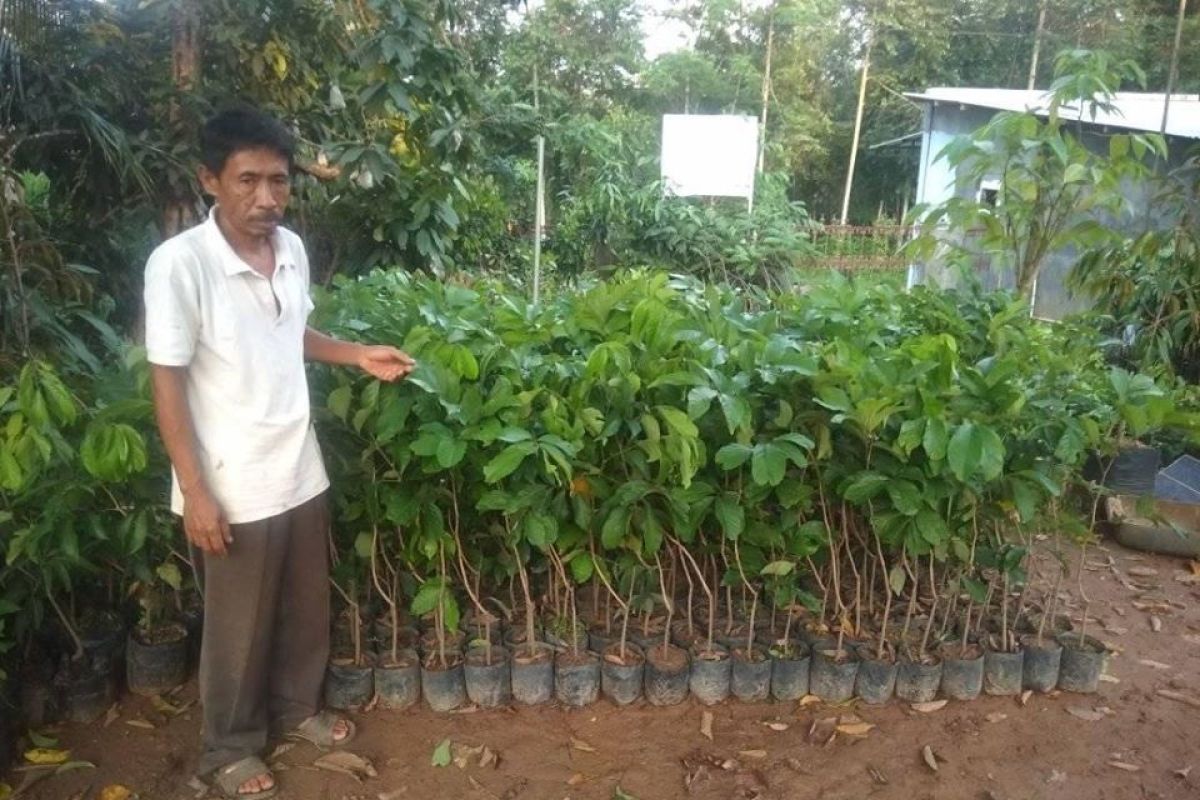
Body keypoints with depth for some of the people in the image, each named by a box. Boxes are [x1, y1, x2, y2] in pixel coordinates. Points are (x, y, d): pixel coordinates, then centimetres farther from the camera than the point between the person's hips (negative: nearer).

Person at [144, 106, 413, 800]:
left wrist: (357, 354, 2)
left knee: (307, 607, 21)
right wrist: (195, 491, -17)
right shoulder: (179, 263, -20)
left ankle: (297, 708, 45)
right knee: (239, 626, 12)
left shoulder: (292, 249, -1)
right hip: (233, 487, -6)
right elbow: (167, 383, -16)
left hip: (301, 471, 6)